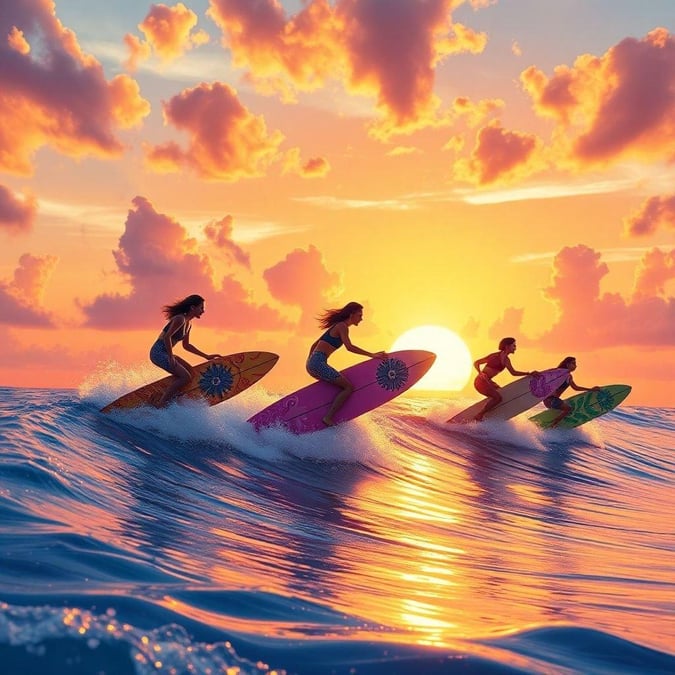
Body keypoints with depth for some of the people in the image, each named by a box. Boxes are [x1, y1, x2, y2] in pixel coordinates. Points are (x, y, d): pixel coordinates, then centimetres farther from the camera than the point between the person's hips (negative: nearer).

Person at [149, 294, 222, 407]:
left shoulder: (189, 324, 13)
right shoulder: (180, 319, -16)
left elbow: (186, 345, 23)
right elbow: (167, 337, -25)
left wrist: (206, 356, 22)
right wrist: (171, 358, -21)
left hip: (165, 353, 10)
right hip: (158, 352, -10)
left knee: (190, 371, 12)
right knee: (185, 377, -13)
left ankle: (166, 399, 7)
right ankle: (160, 404, -13)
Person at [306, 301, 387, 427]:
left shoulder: (335, 326, 23)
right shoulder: (342, 326, -5)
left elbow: (314, 345, 28)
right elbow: (349, 347, -22)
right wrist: (372, 355, -22)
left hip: (312, 364, 10)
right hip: (319, 363, -10)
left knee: (341, 385, 23)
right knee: (349, 387, -11)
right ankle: (328, 418, -17)